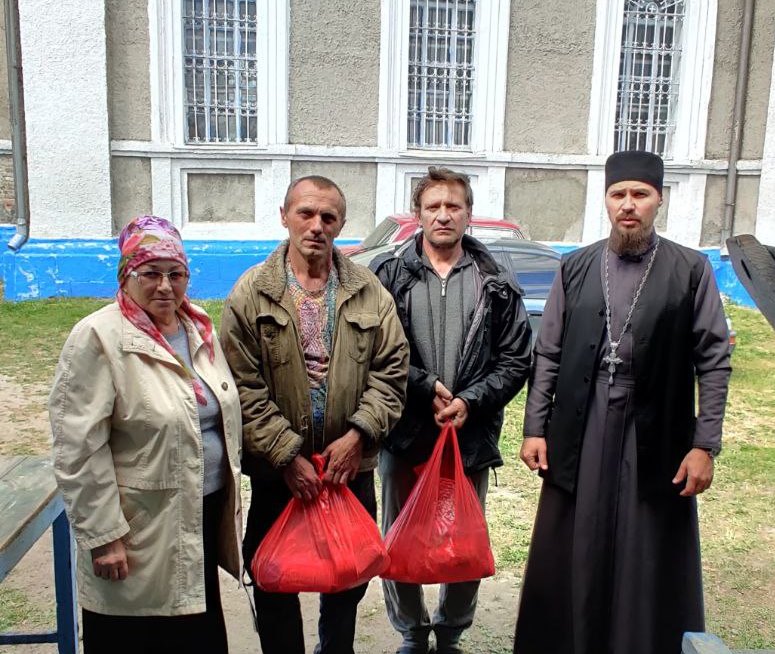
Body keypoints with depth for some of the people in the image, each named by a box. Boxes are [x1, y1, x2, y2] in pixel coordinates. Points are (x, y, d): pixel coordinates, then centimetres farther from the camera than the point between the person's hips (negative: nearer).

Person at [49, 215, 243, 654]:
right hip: (140, 525, -6)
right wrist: (103, 535, -17)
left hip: (204, 513, 6)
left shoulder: (200, 329, 6)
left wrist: (232, 497, 14)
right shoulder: (99, 338, -14)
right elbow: (80, 449, -16)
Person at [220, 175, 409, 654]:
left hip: (351, 465, 2)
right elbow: (245, 387, -9)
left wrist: (358, 435, -10)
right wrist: (287, 455, -13)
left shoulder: (368, 290, 1)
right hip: (278, 469, -2)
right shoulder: (251, 293, -6)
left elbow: (391, 368, 0)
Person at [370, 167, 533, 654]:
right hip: (403, 433, 0)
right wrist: (426, 386, -16)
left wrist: (470, 402, -13)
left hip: (472, 436, 1)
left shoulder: (496, 283, 1)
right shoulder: (388, 275, -2)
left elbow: (516, 360, 0)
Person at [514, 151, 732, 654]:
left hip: (657, 438, -1)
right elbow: (548, 356, 6)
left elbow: (714, 361, -2)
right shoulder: (575, 268, 4)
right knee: (572, 559, 10)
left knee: (650, 567, 7)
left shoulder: (691, 269, -2)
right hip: (580, 434, 2)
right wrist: (535, 428, 2)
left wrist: (705, 445, -6)